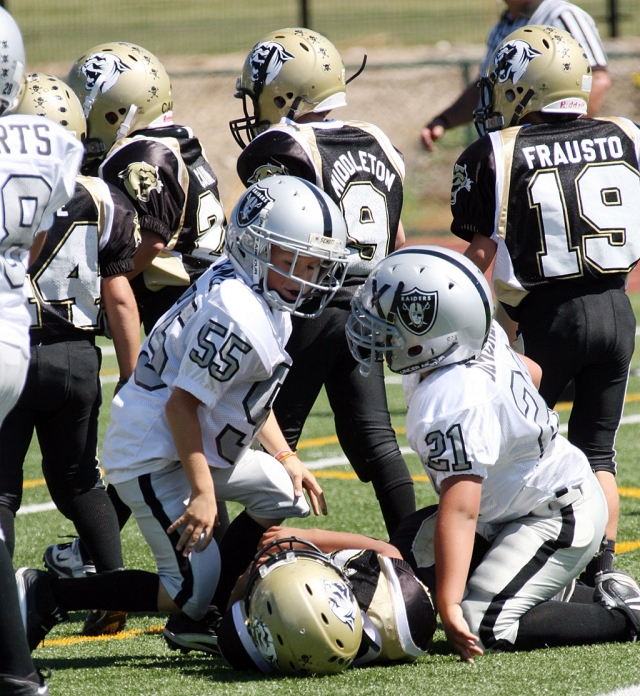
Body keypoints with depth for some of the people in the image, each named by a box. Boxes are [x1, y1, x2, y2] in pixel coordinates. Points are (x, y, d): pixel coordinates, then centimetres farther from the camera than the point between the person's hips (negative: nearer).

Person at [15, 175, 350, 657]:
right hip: (153, 454, -11)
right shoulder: (237, 317, -26)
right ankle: (47, 595, -4)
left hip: (195, 445, 11)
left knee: (283, 492, 16)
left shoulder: (269, 304, 6)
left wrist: (286, 458, 10)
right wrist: (203, 493, -21)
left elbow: (249, 395, 17)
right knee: (193, 587, -11)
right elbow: (182, 404, -24)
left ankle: (195, 620, 18)